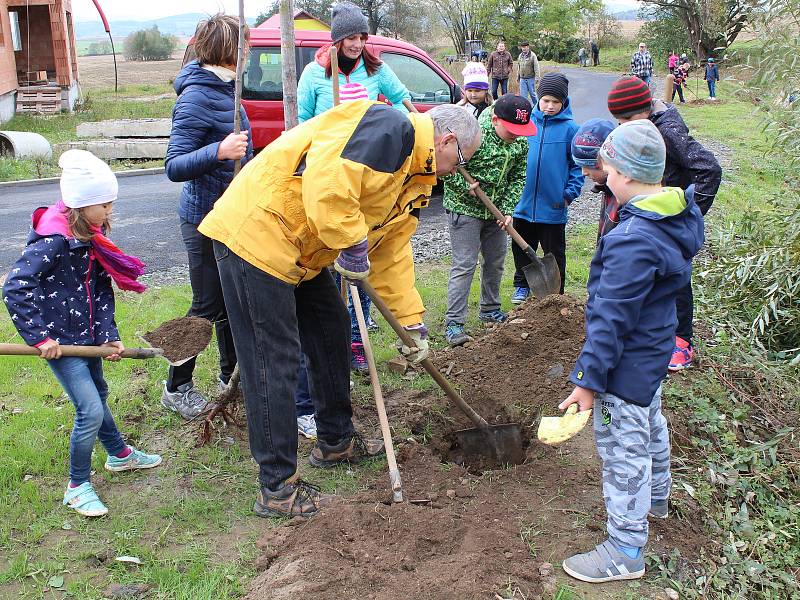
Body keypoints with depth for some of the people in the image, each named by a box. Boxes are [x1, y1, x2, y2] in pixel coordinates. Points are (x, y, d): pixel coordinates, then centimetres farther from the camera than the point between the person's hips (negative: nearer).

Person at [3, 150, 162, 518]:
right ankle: (77, 487, 10)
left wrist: (108, 335, -6)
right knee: (90, 411, -9)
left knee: (98, 394, 25)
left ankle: (119, 455, 46)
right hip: (59, 339, -9)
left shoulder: (92, 238, 1)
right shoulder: (53, 240, -25)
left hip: (87, 333, 9)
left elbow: (101, 291, 4)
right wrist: (40, 338, -23)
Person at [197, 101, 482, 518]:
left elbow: (392, 254, 19)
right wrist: (354, 246, -20)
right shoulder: (392, 129, -16)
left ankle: (335, 441, 36)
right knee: (275, 361, -7)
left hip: (300, 252, 11)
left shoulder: (415, 179, 17)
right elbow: (327, 180, -31)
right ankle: (277, 488, 3)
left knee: (332, 332, 18)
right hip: (256, 232, -11)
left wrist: (413, 323, 16)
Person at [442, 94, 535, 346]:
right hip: (465, 209, -6)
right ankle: (454, 323, -4)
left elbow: (518, 177, 4)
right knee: (464, 265, -8)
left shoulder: (520, 142, -3)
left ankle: (490, 310, 34)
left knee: (495, 261, 16)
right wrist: (465, 186, -21)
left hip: (496, 210, 7)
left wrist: (508, 208, -5)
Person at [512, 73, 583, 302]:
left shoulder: (570, 128, -7)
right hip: (524, 203, 3)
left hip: (553, 207, -3)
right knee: (522, 248, 17)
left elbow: (578, 165, -2)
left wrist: (570, 193, -10)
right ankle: (522, 285, 36)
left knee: (554, 253, 11)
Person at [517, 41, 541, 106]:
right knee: (523, 94, 4)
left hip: (530, 78, -4)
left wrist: (537, 77, -16)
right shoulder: (520, 56, 9)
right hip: (522, 79, 4)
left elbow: (536, 67, -11)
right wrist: (518, 76, 19)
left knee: (532, 93, 6)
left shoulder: (532, 55, -9)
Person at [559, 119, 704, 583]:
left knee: (623, 451, 3)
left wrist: (589, 379, -22)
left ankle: (626, 552, 18)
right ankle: (655, 497, 54)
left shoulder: (634, 241, -33)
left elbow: (611, 321, -29)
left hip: (628, 364, -10)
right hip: (655, 346, 10)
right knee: (650, 423, 29)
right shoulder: (682, 212, -3)